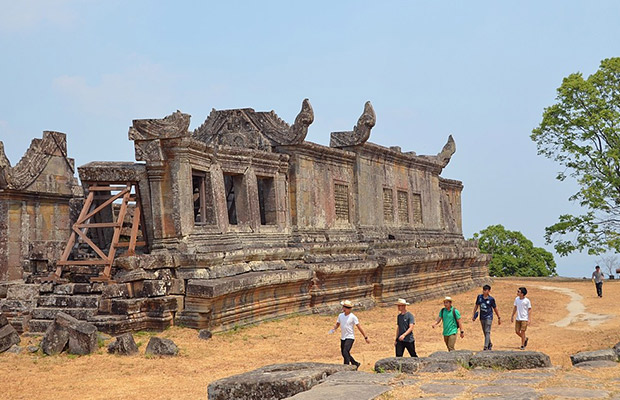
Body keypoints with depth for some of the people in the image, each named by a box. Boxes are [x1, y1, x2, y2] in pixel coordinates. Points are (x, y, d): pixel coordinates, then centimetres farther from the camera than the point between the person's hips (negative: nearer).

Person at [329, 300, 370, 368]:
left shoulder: (353, 317, -11)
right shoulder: (341, 315, 5)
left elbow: (359, 327, -9)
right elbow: (337, 324, 17)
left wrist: (366, 337, -9)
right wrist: (333, 329, -6)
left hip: (350, 338, -7)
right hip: (343, 338, 7)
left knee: (345, 352, -22)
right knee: (344, 354, 14)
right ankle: (355, 364, 33)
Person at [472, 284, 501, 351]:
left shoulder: (491, 299, -7)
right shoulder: (479, 297, 2)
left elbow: (495, 308, 3)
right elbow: (476, 306, 13)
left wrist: (499, 318, 8)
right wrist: (474, 315, 10)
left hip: (489, 317, -5)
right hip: (482, 317, 5)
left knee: (487, 332, -12)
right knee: (485, 332, 14)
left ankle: (486, 347, -16)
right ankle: (490, 345, 33)